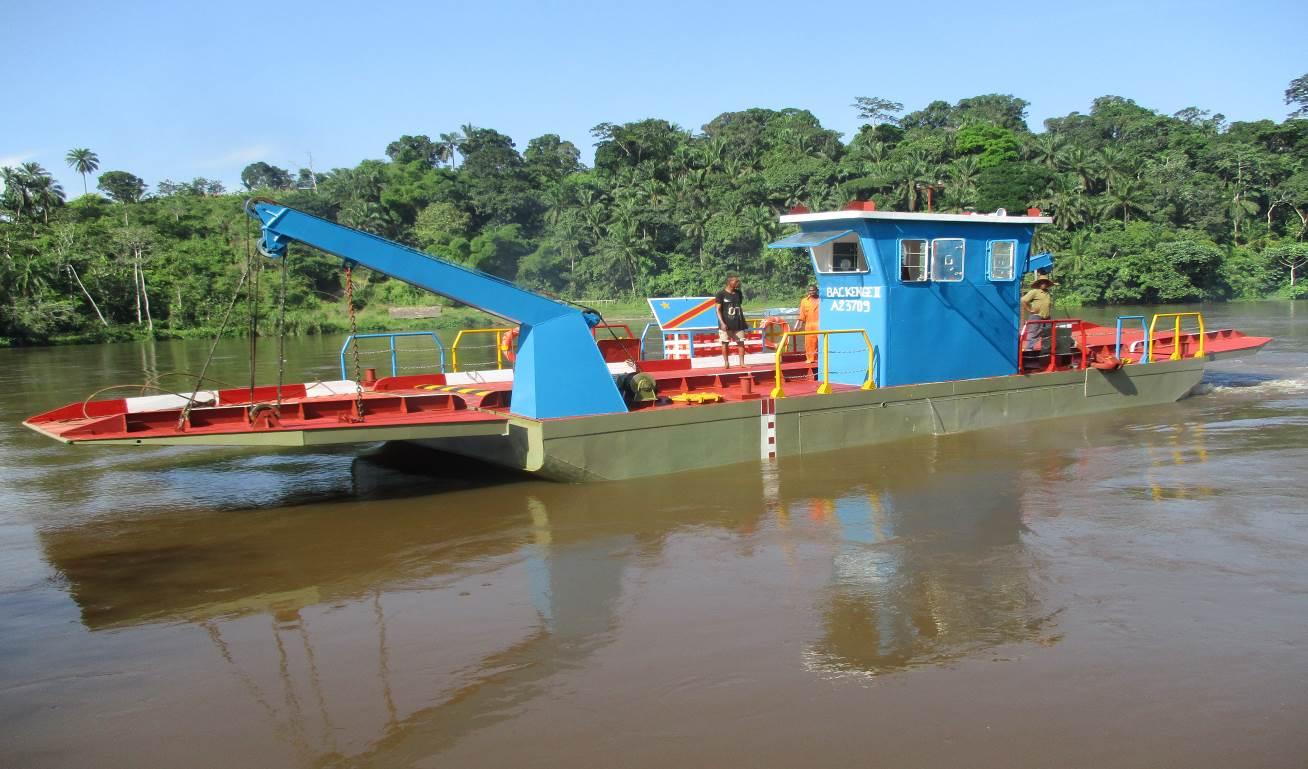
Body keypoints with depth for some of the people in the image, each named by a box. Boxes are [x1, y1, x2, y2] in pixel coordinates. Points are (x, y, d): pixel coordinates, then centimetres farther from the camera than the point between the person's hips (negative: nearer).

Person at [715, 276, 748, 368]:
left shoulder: (739, 293, 10)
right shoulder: (721, 294, -6)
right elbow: (718, 310, -8)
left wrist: (743, 321, 16)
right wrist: (722, 323, -18)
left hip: (738, 323, 5)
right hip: (726, 324, -5)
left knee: (741, 342, 3)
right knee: (725, 343, 1)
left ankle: (742, 363, 8)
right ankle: (726, 363, 8)